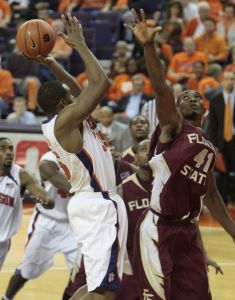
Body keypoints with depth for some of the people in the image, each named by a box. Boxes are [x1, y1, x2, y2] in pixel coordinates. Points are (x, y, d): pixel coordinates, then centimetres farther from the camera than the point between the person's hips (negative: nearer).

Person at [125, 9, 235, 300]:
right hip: (158, 229, -7)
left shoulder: (208, 148, 20)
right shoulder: (172, 126, 0)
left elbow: (212, 197, 27)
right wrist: (149, 46, -34)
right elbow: (160, 88, -18)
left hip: (187, 232, 7)